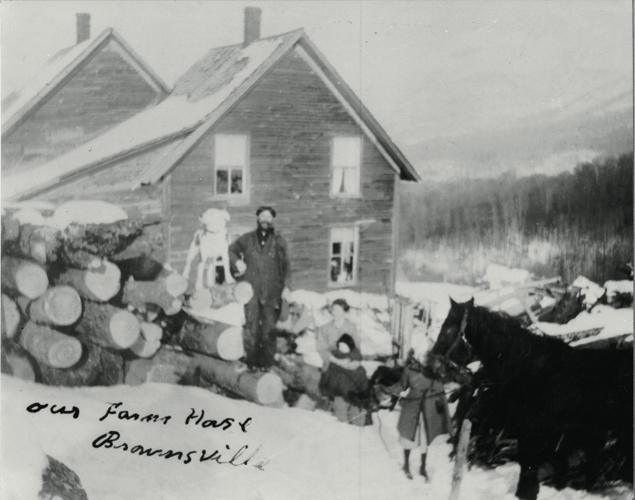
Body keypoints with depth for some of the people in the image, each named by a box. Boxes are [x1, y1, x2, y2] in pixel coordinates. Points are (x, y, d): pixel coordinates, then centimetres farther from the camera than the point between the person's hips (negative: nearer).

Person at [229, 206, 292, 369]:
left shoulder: (279, 241, 9)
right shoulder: (247, 239, 11)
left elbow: (286, 266, 7)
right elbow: (231, 250, 21)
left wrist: (286, 286, -4)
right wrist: (237, 261, 1)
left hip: (271, 292, 0)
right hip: (251, 289, 0)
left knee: (269, 327, 0)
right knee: (251, 326, -4)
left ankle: (267, 362, 7)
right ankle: (251, 361, 3)